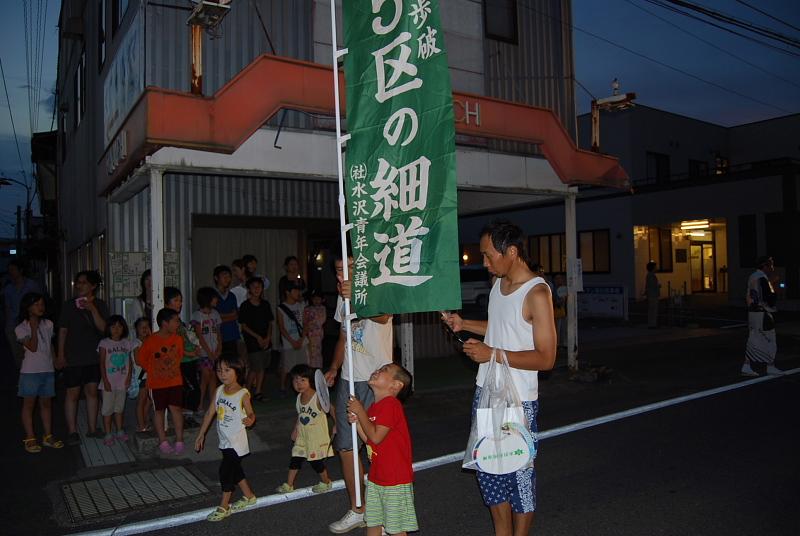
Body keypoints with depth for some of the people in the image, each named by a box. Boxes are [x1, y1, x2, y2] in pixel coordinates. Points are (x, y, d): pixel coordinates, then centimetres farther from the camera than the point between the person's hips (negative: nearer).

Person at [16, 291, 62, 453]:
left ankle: (48, 436, 18)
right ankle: (30, 439, 9)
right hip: (30, 371, -5)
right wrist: (34, 328, -17)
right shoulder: (21, 328, -6)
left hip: (48, 370, 5)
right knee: (29, 404, 2)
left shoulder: (48, 324, 8)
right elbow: (33, 347, -16)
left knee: (46, 403, 10)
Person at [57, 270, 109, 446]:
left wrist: (92, 309, -21)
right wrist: (60, 355, -4)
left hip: (94, 357, 2)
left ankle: (92, 429, 18)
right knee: (72, 393, 1)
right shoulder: (69, 305, -2)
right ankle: (72, 431, 10)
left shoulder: (100, 305, 1)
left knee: (92, 391, 8)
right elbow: (62, 331, -1)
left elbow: (103, 328, -10)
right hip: (73, 357, -2)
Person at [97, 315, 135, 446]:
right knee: (107, 408, 2)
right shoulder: (104, 343, -5)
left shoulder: (127, 343, 4)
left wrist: (129, 378, -1)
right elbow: (102, 364, -6)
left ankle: (120, 431, 23)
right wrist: (105, 381, -11)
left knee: (119, 408, 14)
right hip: (109, 382, -3)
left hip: (122, 382, 3)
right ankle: (108, 434, 9)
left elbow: (130, 362, 8)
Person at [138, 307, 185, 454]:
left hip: (175, 381, 2)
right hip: (157, 383, -2)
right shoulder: (150, 341, -16)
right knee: (159, 411, 9)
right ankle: (163, 441, 19)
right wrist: (154, 371, 6)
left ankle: (179, 441, 8)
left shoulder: (178, 339, -5)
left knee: (176, 408, 0)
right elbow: (142, 359, -2)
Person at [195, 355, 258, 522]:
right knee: (234, 469, 18)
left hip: (237, 440, -7)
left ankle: (224, 507, 12)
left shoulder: (243, 394, -18)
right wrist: (201, 435, 8)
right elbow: (210, 413, 4)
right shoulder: (219, 391, -1)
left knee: (226, 470, -5)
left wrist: (250, 420, -35)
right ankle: (249, 497, 36)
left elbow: (251, 413, -11)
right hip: (224, 440, 7)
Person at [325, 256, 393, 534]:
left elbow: (382, 315, -36)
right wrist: (334, 368, 10)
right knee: (346, 448, 12)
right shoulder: (343, 296, 13)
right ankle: (357, 511, 29)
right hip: (348, 380, 7)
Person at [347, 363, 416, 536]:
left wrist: (360, 411, -16)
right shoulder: (374, 406, 11)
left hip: (396, 480, -9)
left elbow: (376, 437, -25)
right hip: (376, 477, 9)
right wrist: (356, 421, -3)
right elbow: (369, 440, 11)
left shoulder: (390, 404, -20)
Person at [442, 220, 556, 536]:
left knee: (519, 472, 7)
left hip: (518, 401, -8)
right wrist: (464, 324, 8)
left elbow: (546, 358, -20)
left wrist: (491, 354, -23)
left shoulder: (536, 293, -18)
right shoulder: (498, 284, 7)